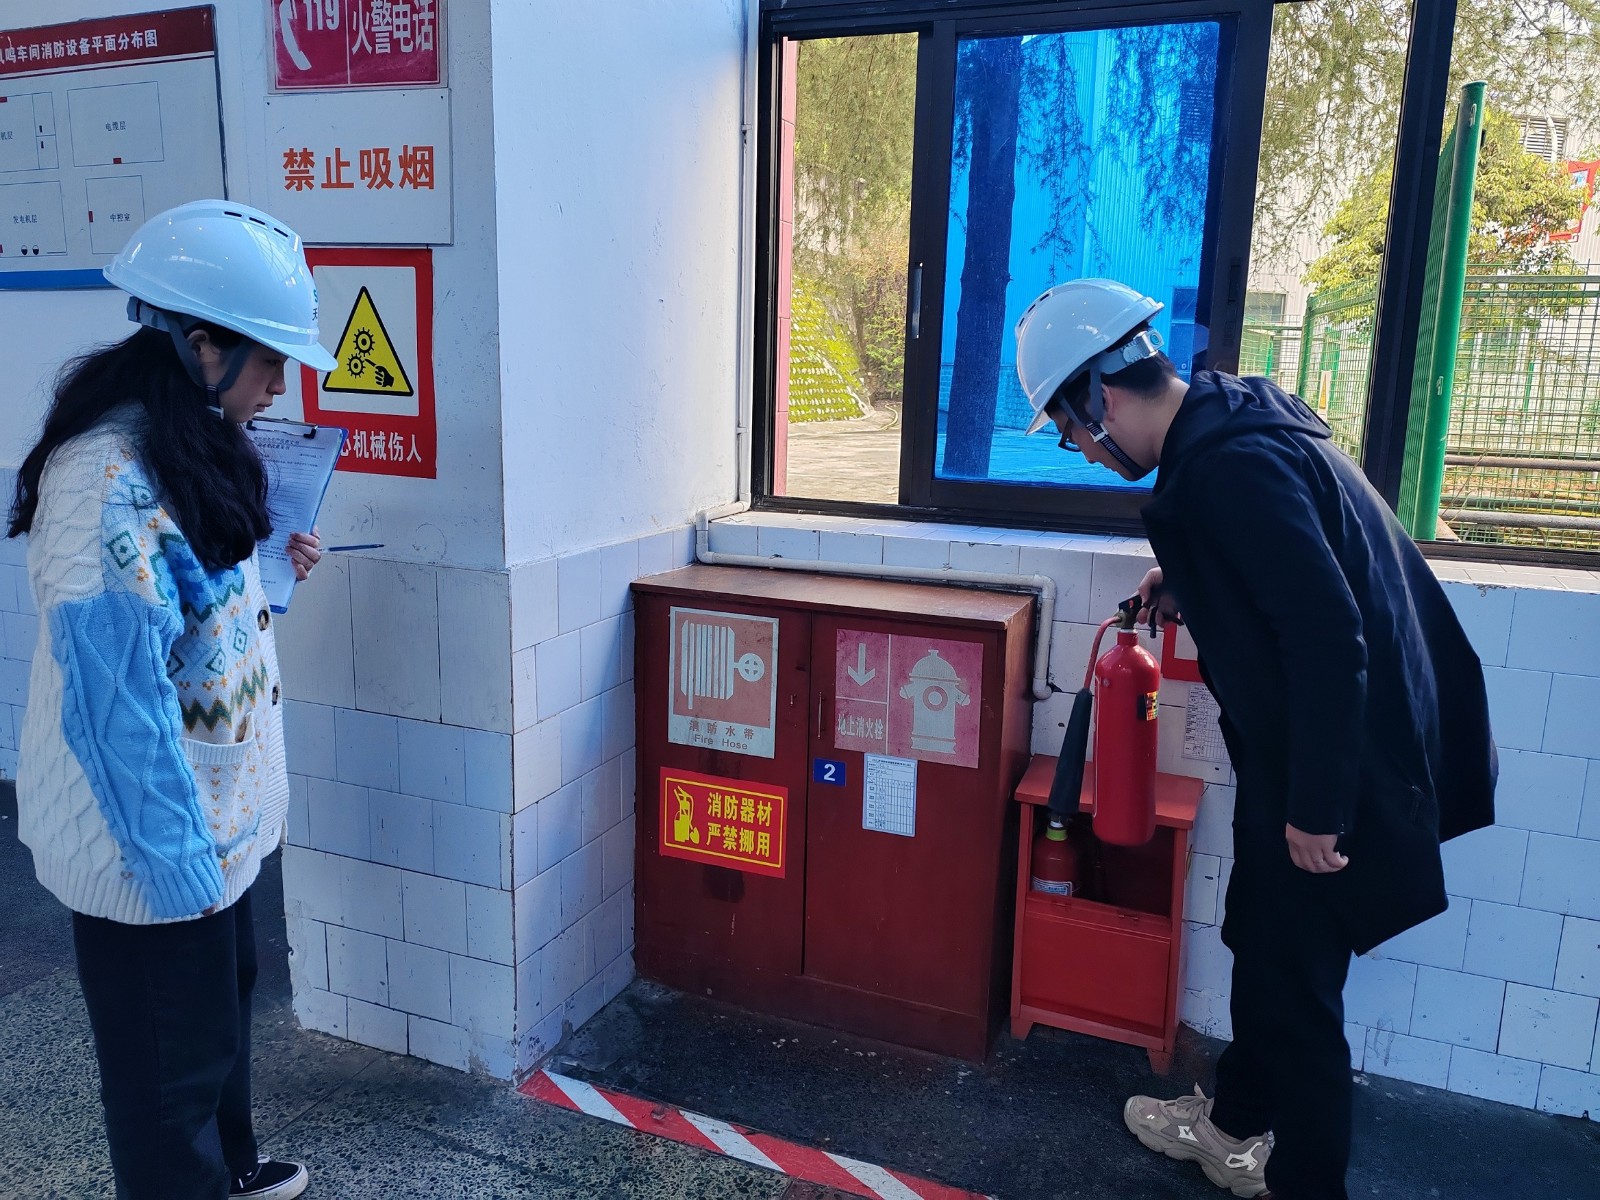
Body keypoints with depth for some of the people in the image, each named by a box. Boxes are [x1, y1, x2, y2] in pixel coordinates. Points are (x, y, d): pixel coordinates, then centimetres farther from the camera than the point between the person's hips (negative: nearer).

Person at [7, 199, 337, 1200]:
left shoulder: (189, 446, 4)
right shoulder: (108, 478, -27)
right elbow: (112, 694, -27)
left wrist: (272, 567, 3)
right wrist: (175, 864, -22)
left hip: (214, 813, 10)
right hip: (155, 837, -10)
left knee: (226, 990, 27)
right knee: (173, 1058, 10)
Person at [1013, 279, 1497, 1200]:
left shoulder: (1229, 465, -26)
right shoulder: (1235, 420, 6)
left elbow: (1328, 634, -29)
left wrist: (1317, 806, -23)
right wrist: (1192, 587, 11)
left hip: (1336, 766, -10)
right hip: (1302, 751, 10)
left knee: (1296, 982, 6)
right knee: (1261, 940, 23)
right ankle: (1238, 1122, 43)